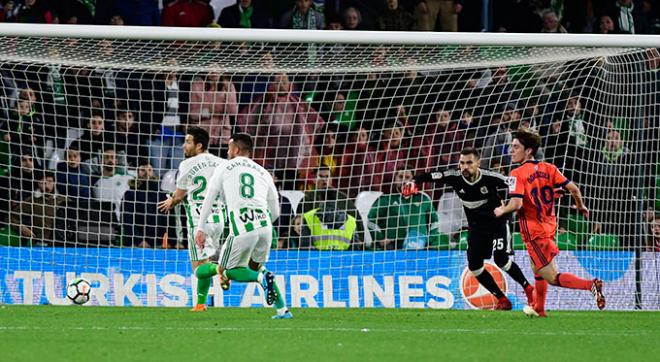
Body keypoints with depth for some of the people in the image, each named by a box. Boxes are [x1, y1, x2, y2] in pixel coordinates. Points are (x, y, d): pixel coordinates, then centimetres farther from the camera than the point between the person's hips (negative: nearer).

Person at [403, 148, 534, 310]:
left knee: (501, 260, -20)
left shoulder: (490, 178, -24)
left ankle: (528, 289, 1)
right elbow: (427, 176, -18)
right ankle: (503, 301, 11)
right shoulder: (455, 178, -16)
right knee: (474, 266, -1)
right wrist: (415, 183, -36)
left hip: (498, 222, -5)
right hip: (476, 226, 5)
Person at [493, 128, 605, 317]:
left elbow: (516, 203, -26)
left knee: (553, 278, -6)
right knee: (537, 269, 29)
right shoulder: (549, 168, 2)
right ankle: (539, 308, 42)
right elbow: (573, 188, -1)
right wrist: (580, 206, 18)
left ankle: (590, 285, -25)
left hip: (533, 232, -8)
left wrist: (502, 211, -6)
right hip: (549, 227, 8)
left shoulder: (517, 174, -15)